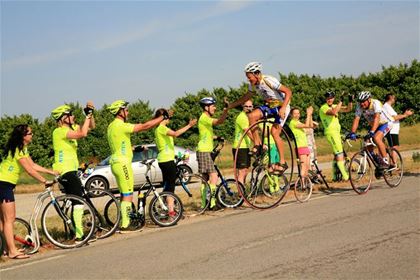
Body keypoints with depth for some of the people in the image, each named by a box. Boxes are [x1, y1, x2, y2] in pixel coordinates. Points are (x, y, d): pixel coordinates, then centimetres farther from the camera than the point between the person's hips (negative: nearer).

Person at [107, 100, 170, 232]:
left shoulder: (112, 126, 13)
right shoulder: (121, 126, -17)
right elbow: (144, 126, -20)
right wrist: (163, 117, -15)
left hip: (116, 162, 10)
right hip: (123, 163, -10)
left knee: (124, 195, 16)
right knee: (128, 195, -4)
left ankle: (123, 223, 20)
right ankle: (125, 225, -2)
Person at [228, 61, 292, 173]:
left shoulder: (269, 80, -26)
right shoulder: (253, 85, -4)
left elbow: (288, 92, -26)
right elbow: (246, 97, 14)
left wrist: (283, 108, -37)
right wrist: (231, 105, 5)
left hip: (282, 106, -7)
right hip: (270, 106, 7)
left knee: (274, 132, -20)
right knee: (251, 116, -19)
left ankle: (282, 163, -11)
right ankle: (257, 145, -8)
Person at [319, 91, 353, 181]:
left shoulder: (334, 106, 15)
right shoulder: (324, 108, -10)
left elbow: (348, 109, 10)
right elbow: (333, 112, -29)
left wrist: (350, 101, -6)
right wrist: (341, 102, -25)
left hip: (337, 132, 9)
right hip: (331, 132, -9)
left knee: (336, 154, 11)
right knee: (339, 154, -14)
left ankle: (335, 176, 17)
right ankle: (345, 176, -15)